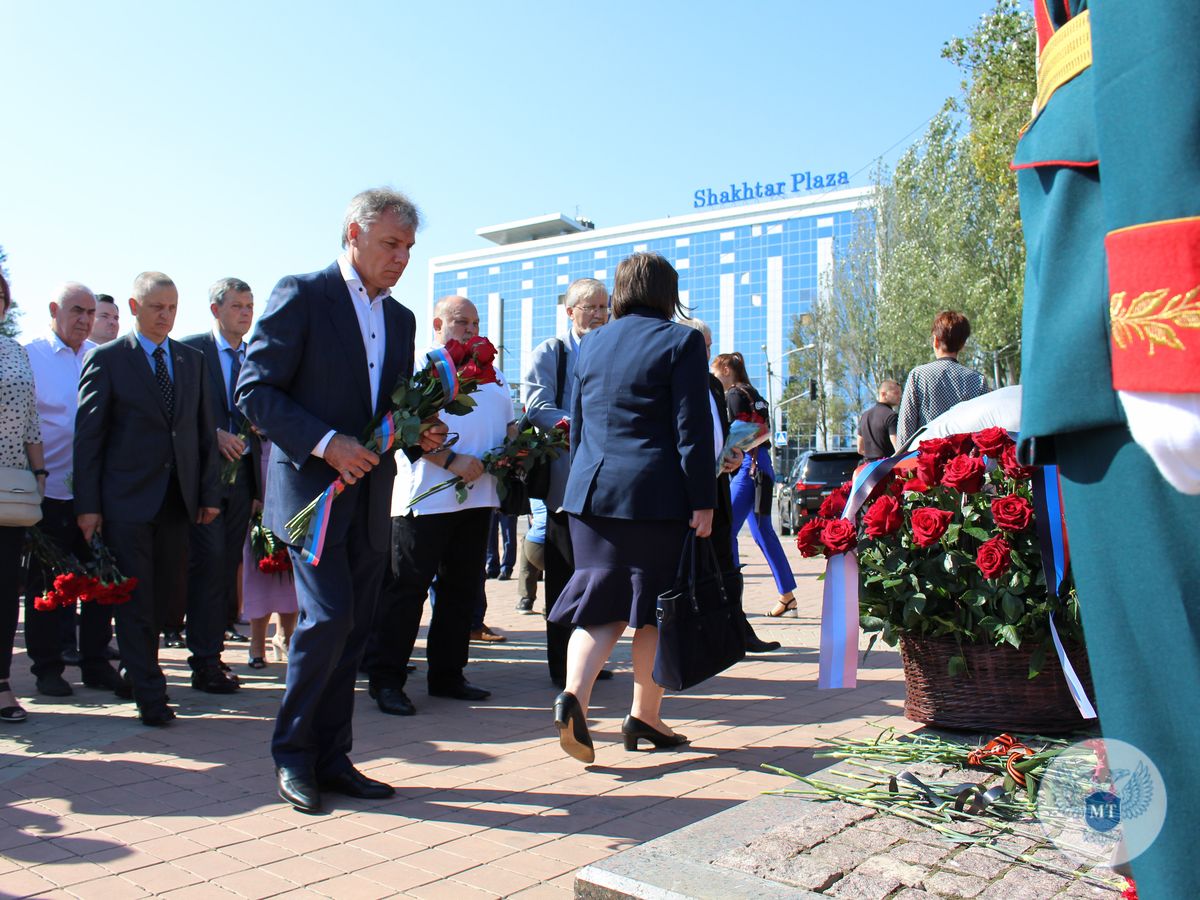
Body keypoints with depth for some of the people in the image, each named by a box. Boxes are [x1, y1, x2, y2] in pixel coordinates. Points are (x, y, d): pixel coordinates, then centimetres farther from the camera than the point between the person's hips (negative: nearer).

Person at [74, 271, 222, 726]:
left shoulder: (192, 359, 12)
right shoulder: (106, 359, -1)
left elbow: (205, 430, 13)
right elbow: (87, 436, -3)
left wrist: (209, 492, 7)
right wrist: (87, 504, -8)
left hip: (177, 499, 4)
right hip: (127, 498, -4)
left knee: (169, 591, 7)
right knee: (135, 598, -1)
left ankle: (137, 669, 28)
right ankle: (150, 695, 7)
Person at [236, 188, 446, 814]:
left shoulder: (401, 318, 16)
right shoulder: (300, 295, -4)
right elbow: (254, 391, -10)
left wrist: (420, 434, 1)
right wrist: (325, 443, -19)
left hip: (370, 496, 6)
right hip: (313, 486, -6)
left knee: (354, 628, 7)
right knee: (329, 617, -13)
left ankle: (331, 758, 19)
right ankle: (291, 753, 8)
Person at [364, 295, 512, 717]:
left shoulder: (491, 375, 20)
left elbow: (509, 424, 25)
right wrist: (450, 460, -22)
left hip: (477, 496, 7)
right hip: (426, 497, -7)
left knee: (463, 587, 12)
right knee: (406, 586, -3)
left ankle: (447, 674, 22)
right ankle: (386, 678, 4)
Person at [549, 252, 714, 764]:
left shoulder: (591, 345, 13)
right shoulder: (680, 341, -4)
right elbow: (693, 430, -10)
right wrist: (703, 501, -7)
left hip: (591, 491, 5)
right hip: (656, 493, -4)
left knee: (602, 603, 8)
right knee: (655, 606, 7)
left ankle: (574, 693, -13)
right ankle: (645, 718, 15)